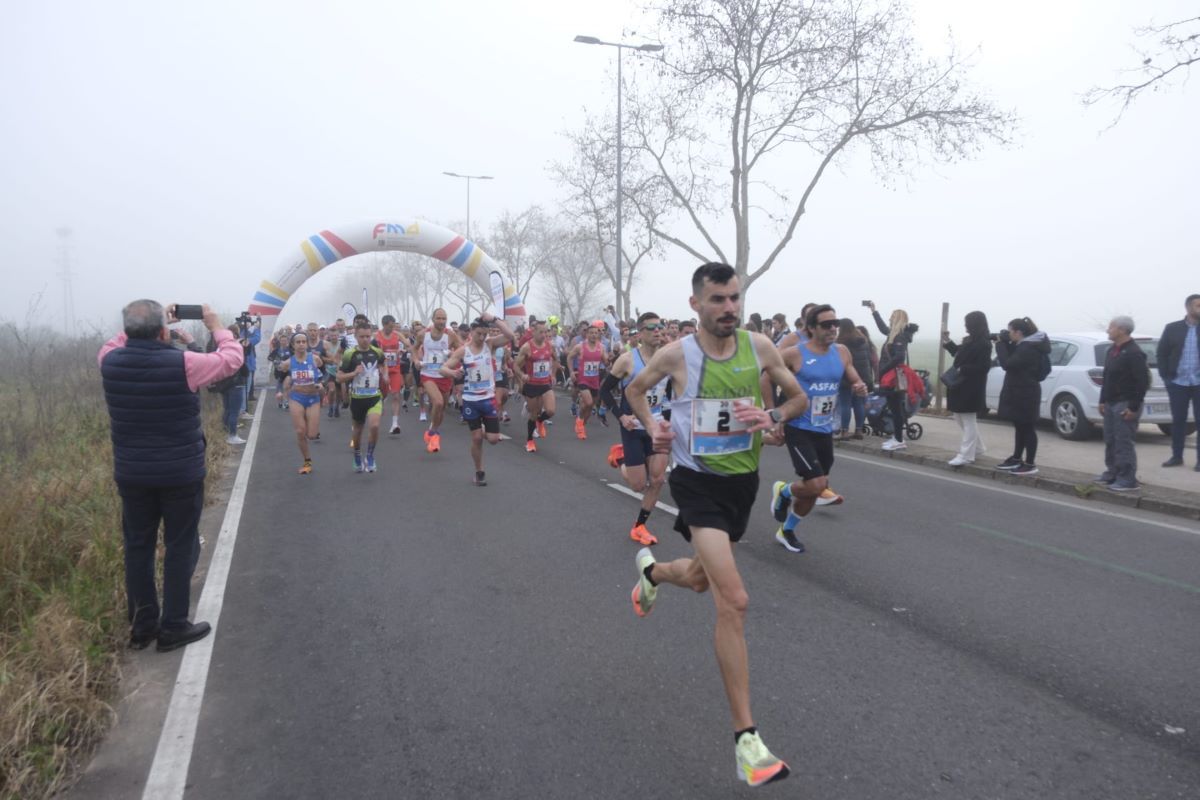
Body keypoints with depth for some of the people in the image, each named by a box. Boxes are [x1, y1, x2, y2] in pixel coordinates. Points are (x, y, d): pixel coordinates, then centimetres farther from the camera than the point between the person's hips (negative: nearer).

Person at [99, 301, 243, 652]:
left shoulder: (111, 362, -6)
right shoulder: (183, 363, -19)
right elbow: (233, 358, -3)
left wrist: (139, 329, 19)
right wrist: (216, 326, 9)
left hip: (131, 474, 4)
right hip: (181, 474, -4)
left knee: (138, 547, 14)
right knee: (180, 548, 8)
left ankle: (142, 625, 25)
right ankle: (173, 627, 15)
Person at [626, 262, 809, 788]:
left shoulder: (759, 347, -5)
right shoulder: (676, 354, -10)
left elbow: (798, 397, 7)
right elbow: (634, 389, 9)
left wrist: (772, 418, -13)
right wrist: (651, 427, -8)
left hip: (743, 480, 5)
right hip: (698, 481, -5)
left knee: (701, 578, 25)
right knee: (734, 601, -17)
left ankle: (651, 569, 62)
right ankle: (746, 737, -8)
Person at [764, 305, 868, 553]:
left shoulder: (842, 353, 2)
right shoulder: (794, 354, -13)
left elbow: (856, 382, 11)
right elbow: (766, 380, -6)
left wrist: (860, 388, -15)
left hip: (825, 431, 6)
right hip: (798, 429, -6)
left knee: (814, 489, 12)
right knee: (816, 485, -16)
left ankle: (786, 531, 35)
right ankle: (783, 491, 17)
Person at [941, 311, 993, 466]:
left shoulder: (983, 344, -15)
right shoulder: (971, 341, 12)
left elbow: (983, 366, -21)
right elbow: (959, 354, 25)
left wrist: (962, 369, -24)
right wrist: (948, 343, 18)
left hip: (971, 389, -10)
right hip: (961, 386, 10)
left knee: (968, 421, -4)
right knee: (961, 418, 18)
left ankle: (966, 455, 2)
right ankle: (978, 447, 30)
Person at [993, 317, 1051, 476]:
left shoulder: (1028, 348, -21)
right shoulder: (1026, 345, 11)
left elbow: (1007, 364, -25)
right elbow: (1012, 360, 14)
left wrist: (1000, 344, -15)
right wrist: (1005, 343, 1)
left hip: (1025, 394, -10)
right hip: (1020, 392, 10)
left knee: (1027, 428, -4)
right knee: (1020, 427, 17)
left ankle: (1030, 464, 2)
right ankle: (1017, 459, 27)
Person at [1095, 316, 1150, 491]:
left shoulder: (1134, 353, -15)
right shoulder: (1112, 350, 14)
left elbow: (1143, 382, -18)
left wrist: (1134, 407, -19)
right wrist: (1103, 401, 16)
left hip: (1125, 405, -9)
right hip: (1111, 403, 9)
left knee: (1123, 443, -7)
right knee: (1110, 442, 14)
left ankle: (1128, 480, -2)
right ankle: (1112, 474, 24)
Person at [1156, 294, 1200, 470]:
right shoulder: (1172, 328, 3)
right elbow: (1161, 353, 6)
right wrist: (1165, 377, -1)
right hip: (1178, 383, 1)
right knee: (1178, 420, 7)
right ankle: (1177, 456, 16)